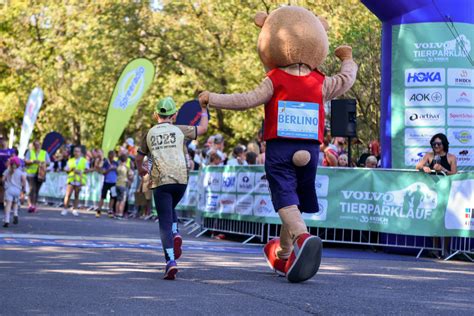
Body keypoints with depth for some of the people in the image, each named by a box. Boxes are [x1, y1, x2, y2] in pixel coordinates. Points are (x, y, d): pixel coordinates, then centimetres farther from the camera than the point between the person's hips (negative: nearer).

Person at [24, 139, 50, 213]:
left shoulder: (44, 153, 11)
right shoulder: (30, 152, 8)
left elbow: (48, 163, 8)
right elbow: (26, 161, 0)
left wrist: (43, 163, -14)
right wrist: (33, 161, -16)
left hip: (40, 174, 2)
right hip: (31, 173, -2)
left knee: (36, 190, 5)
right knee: (32, 189, -17)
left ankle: (34, 205, 14)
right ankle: (30, 204, -22)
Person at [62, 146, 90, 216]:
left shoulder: (84, 161, 8)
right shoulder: (70, 160, 16)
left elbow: (87, 170, -1)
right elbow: (66, 169, 12)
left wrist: (80, 172, -17)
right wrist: (71, 169, -9)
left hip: (80, 180, -1)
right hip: (71, 179, 1)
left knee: (77, 195, 1)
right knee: (68, 194, -8)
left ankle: (75, 210, 5)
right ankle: (65, 209, -6)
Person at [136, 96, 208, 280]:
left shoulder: (150, 134, 13)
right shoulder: (180, 130, 8)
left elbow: (139, 158, 25)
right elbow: (203, 128, 22)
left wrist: (141, 169, 47)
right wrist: (204, 112, 40)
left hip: (160, 181, -1)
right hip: (180, 179, 1)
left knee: (165, 221, -3)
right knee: (170, 208, 29)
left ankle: (171, 261, -18)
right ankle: (175, 234, 1)